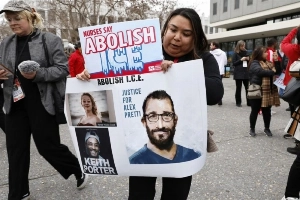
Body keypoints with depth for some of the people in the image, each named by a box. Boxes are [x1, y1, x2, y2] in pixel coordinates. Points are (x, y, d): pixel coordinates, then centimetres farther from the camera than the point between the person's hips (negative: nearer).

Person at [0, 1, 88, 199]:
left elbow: (63, 69, -9)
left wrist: (38, 73, -23)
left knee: (48, 146, 2)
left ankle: (79, 171, 30)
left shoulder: (50, 40, -4)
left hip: (42, 103, -5)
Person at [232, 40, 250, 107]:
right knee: (238, 88, 2)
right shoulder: (235, 53, 1)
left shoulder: (246, 52, 13)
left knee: (247, 88, 1)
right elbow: (234, 63, -5)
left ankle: (249, 102, 9)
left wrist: (248, 59, -1)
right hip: (238, 73, -4)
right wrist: (241, 60, -14)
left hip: (246, 73, 4)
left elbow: (249, 62, 20)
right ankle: (238, 102, 10)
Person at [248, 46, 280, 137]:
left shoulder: (269, 63, 16)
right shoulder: (254, 63, -8)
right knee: (255, 111, 5)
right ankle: (252, 129, 21)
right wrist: (273, 72, -14)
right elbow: (260, 71, -26)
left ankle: (267, 128, 29)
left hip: (268, 92, 6)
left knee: (267, 111, 14)